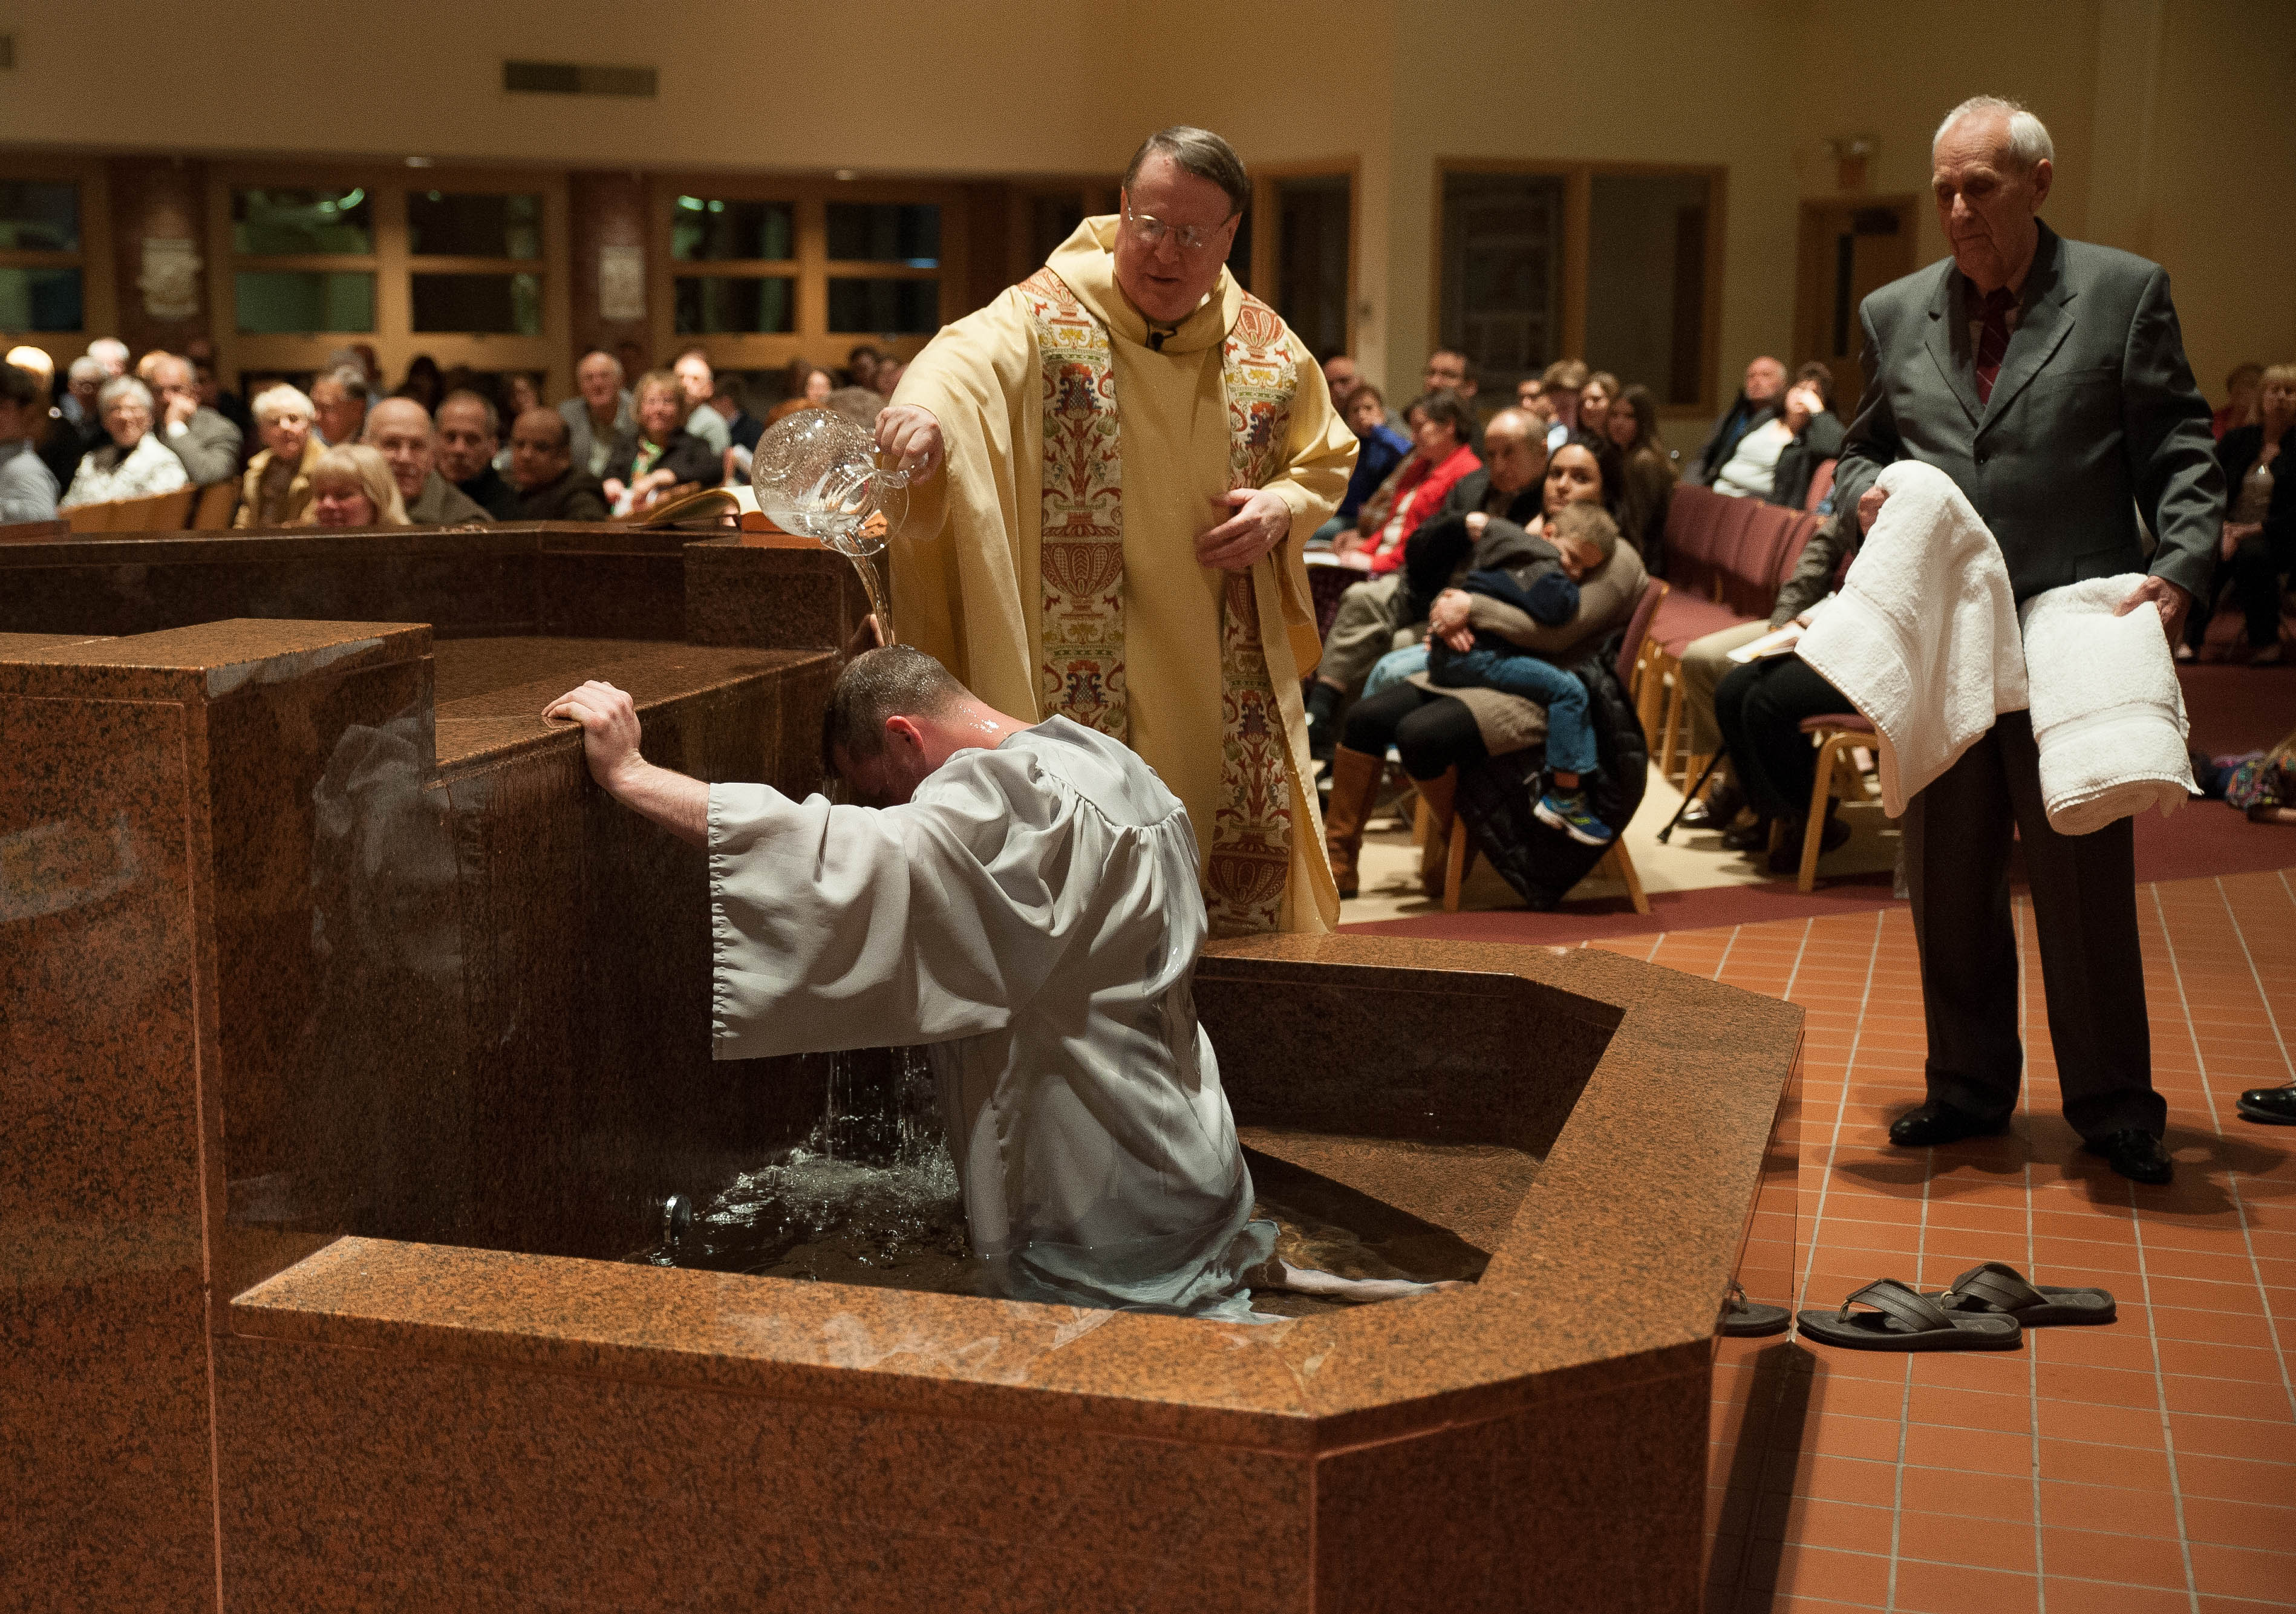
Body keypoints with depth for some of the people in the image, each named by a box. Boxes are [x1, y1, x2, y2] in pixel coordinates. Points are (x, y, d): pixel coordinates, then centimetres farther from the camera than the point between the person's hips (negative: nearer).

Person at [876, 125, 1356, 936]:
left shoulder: (1270, 349, 6)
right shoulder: (1045, 320, -7)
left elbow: (1326, 458, 19)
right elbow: (969, 357, -28)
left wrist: (1282, 507, -4)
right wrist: (924, 406, -52)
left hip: (1224, 685, 4)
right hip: (1086, 682, -4)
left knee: (1248, 871, 8)